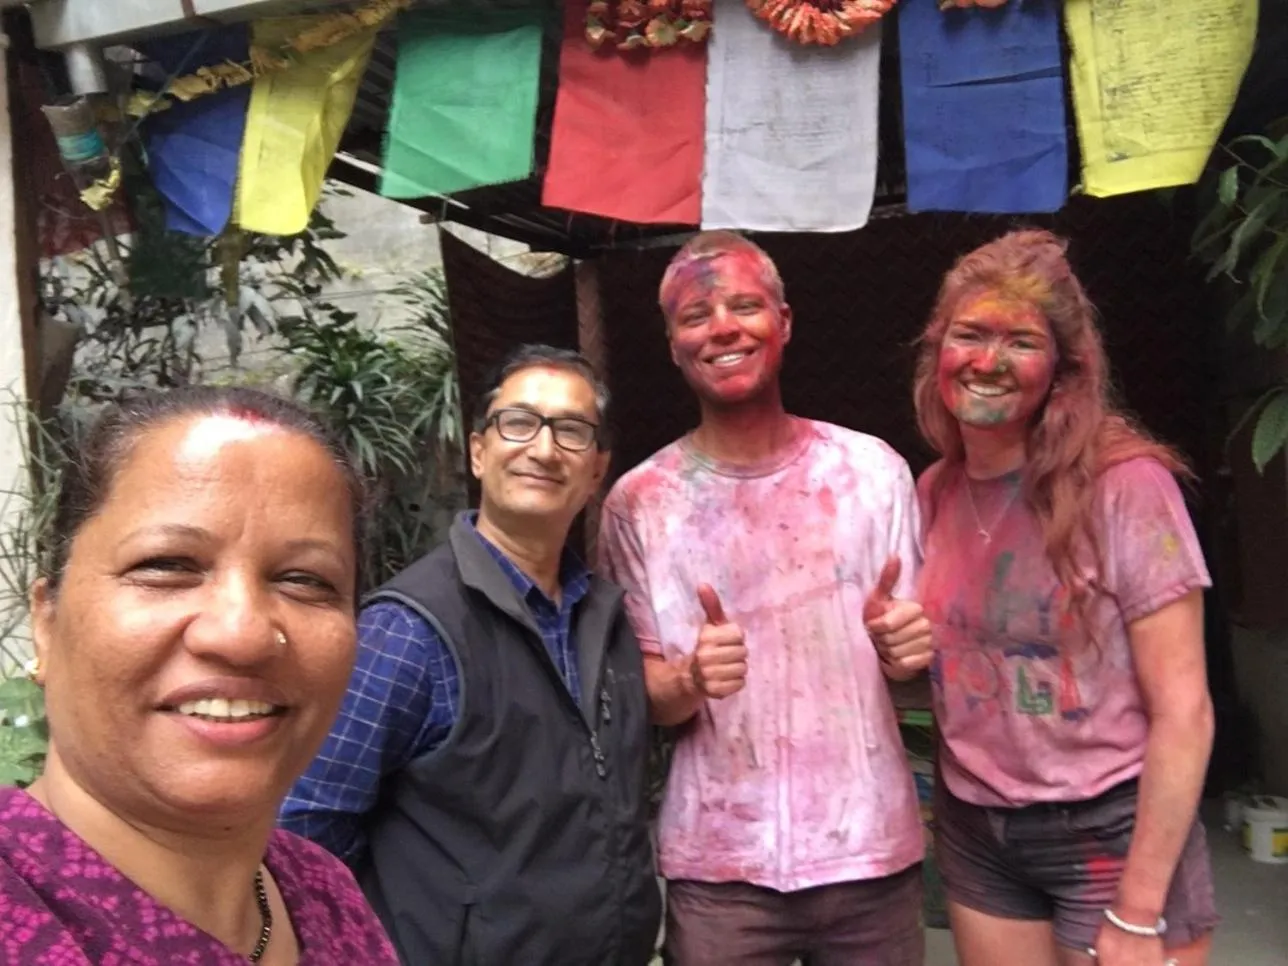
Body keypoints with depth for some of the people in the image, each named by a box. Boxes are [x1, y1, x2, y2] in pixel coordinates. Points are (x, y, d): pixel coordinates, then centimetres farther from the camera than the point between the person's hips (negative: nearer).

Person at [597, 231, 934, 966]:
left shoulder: (873, 468, -3)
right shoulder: (639, 502, -6)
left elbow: (911, 653, 6)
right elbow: (640, 692, -1)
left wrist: (905, 646, -16)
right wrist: (690, 681, -22)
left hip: (873, 850, 2)